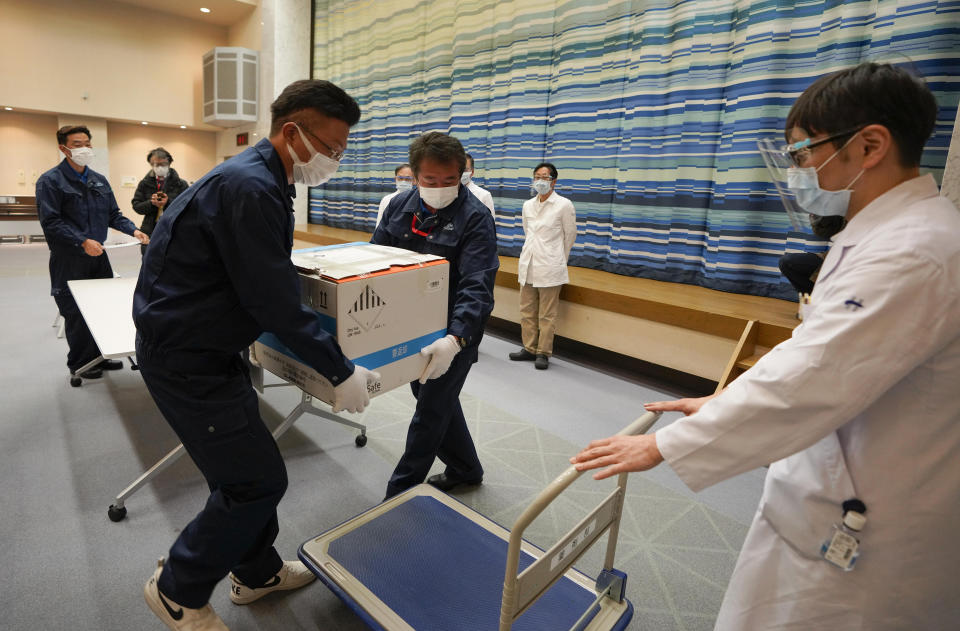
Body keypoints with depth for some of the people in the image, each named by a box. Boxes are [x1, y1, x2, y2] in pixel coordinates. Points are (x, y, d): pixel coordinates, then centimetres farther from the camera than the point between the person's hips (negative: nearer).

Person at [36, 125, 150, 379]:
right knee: (77, 313, 3)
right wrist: (83, 241, -24)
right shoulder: (50, 181, -8)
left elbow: (113, 214, 13)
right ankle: (78, 363, 19)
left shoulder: (99, 180, 11)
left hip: (98, 256, 6)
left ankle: (99, 355, 26)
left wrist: (133, 230, -4)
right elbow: (51, 222, -14)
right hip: (69, 261, -6)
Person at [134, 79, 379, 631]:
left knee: (244, 464, 19)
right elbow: (276, 301, -25)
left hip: (204, 343, 10)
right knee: (258, 479, 0)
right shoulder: (250, 188, -24)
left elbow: (272, 284, 15)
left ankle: (257, 572, 39)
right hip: (185, 356, -10)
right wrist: (340, 372, -17)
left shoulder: (260, 179, 9)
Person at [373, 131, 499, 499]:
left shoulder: (475, 217, -18)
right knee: (434, 397, 21)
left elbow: (476, 287, -28)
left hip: (456, 332, -7)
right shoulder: (399, 206, 1)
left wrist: (455, 339, -43)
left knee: (430, 410, 4)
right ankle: (465, 469, 45)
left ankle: (399, 495, 22)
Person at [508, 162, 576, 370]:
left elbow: (570, 236, 5)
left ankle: (543, 353, 13)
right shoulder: (528, 205, 11)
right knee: (526, 312, 10)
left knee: (547, 315, 1)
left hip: (549, 268, -5)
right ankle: (529, 348, 23)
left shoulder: (564, 205, -4)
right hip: (528, 266, 5)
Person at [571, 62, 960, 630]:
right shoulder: (892, 232, 8)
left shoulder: (913, 253, -25)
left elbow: (809, 381, -29)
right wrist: (728, 406, 9)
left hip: (856, 535, -8)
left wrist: (665, 445, -22)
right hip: (834, 503, 9)